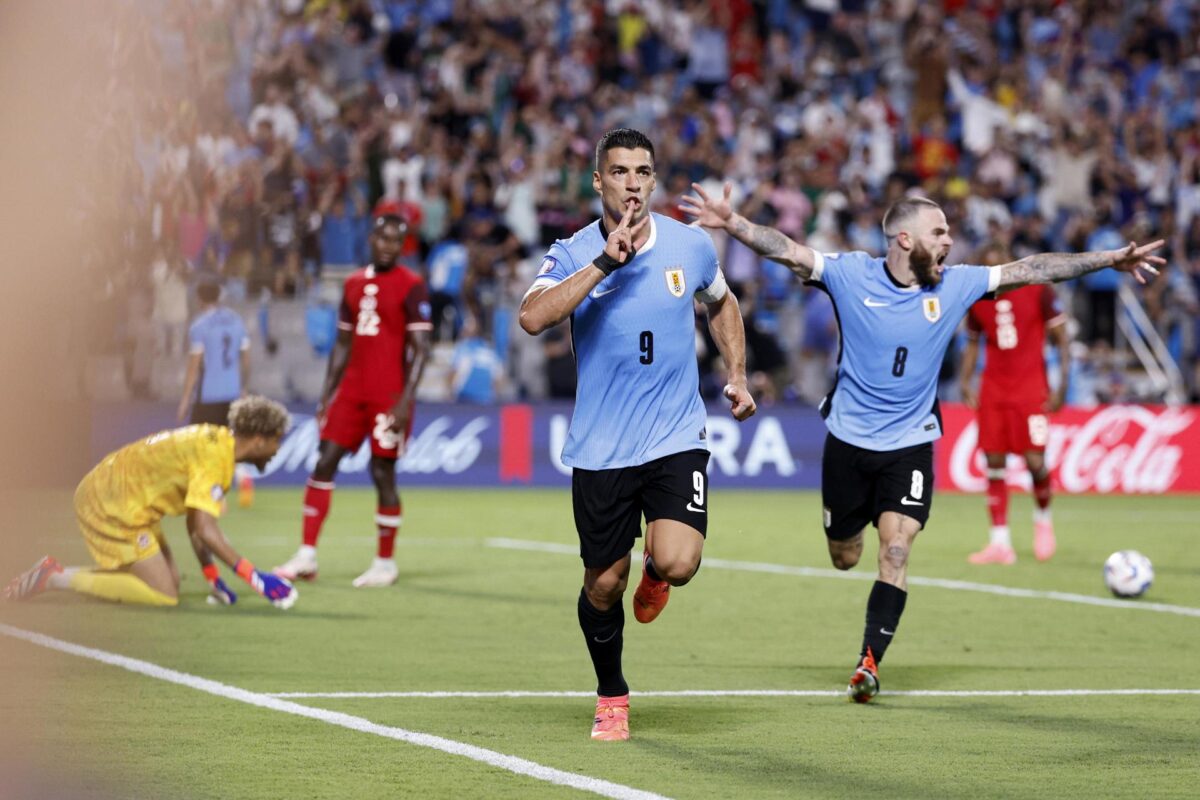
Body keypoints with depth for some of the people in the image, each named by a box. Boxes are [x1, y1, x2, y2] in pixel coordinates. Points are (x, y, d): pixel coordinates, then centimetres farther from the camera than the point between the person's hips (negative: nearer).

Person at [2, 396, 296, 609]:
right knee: (164, 595, -10)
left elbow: (196, 522, 14)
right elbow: (206, 531, -28)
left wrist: (213, 578, 11)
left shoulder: (214, 439, 9)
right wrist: (254, 577, -26)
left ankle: (60, 574, 11)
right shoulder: (214, 458, -21)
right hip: (112, 507, -10)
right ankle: (59, 578, -9)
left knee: (169, 579, 14)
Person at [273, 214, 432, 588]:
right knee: (324, 463, 0)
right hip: (351, 390, 6)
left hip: (388, 397, -6)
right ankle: (306, 556, 3)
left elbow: (420, 348, -10)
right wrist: (326, 395, 14)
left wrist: (406, 400, -19)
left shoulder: (411, 287, -6)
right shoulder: (354, 284, 13)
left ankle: (385, 564, 9)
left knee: (383, 472, -3)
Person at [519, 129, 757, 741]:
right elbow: (533, 318, -26)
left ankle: (654, 569, 19)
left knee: (677, 564, -20)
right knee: (603, 585, 6)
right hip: (600, 450, 0)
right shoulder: (573, 255, -6)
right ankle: (611, 698, 31)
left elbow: (721, 304, 22)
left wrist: (737, 376, 13)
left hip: (676, 438, 0)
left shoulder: (691, 246, 0)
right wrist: (604, 263, -27)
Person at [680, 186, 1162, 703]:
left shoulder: (955, 285, -2)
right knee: (844, 558, 12)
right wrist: (732, 223, -32)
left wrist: (1110, 260, 0)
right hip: (848, 441, 0)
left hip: (911, 444, 0)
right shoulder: (851, 275, -8)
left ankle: (869, 664, -11)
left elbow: (1027, 270, 1)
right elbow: (790, 252, -16)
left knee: (895, 552, -16)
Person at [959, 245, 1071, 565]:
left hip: (1031, 387, -4)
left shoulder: (1038, 291, -5)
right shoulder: (977, 299, 7)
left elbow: (1061, 338, -2)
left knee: (1035, 461, -11)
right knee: (993, 464, -1)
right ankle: (1000, 543, 3)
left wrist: (1062, 384, -10)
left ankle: (1043, 519, 19)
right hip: (993, 388, 4)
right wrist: (965, 380, 4)